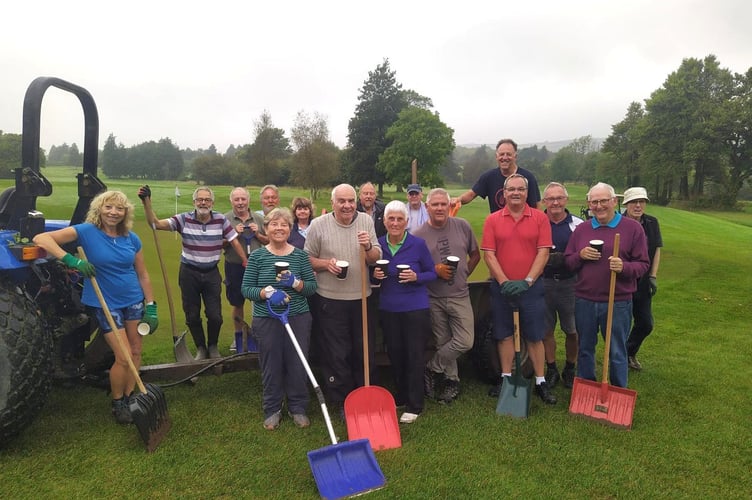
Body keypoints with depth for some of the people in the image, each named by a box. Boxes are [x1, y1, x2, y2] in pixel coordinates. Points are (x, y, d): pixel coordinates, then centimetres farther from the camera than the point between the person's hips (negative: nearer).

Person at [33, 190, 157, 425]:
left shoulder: (132, 239, 0)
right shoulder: (86, 231, -10)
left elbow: (143, 275, 6)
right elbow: (41, 238, -18)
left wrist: (151, 307, 3)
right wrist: (71, 260, -30)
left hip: (134, 300, 4)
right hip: (105, 304, -4)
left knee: (135, 352, 10)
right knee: (123, 358, -4)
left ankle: (129, 398, 28)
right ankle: (117, 403, 19)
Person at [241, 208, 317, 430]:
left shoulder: (300, 255, 1)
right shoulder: (257, 256, 0)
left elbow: (312, 286, -1)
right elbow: (246, 289, -3)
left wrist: (295, 283, -20)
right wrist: (267, 292, -21)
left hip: (298, 318, 1)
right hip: (266, 320, -1)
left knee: (298, 365, 8)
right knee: (271, 366, 9)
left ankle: (298, 408, 27)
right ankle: (272, 410, 29)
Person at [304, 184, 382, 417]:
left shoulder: (366, 221, 1)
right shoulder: (318, 225, -6)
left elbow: (376, 259, 3)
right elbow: (307, 259, 0)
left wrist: (368, 247, -17)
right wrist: (326, 264, -18)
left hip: (361, 298, 3)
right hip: (330, 300, -2)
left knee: (365, 351, 14)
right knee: (336, 354, 7)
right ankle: (341, 402, 24)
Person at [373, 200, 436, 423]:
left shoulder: (418, 244, -7)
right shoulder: (378, 244, 1)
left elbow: (432, 273, -1)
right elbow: (373, 272, 11)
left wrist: (416, 277, -20)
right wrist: (374, 274, -11)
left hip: (416, 308, -3)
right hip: (388, 308, 3)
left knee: (415, 355, 1)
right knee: (394, 354, 14)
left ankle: (414, 406, 13)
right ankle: (400, 397, 33)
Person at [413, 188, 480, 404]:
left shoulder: (462, 226, -1)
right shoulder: (418, 235, -7)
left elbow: (475, 255, 12)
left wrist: (463, 275, 5)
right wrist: (436, 271, -16)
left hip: (460, 296, 1)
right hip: (433, 299, -1)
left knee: (465, 342, -7)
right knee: (443, 344, 10)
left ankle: (431, 369, 13)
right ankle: (451, 380, 30)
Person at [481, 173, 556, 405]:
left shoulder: (540, 218, -1)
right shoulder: (492, 220, 0)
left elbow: (543, 252, -6)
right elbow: (488, 254, -4)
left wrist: (527, 281, -15)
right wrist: (504, 282, -13)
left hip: (531, 286, -1)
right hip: (501, 287, 1)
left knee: (534, 336, 5)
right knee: (504, 334, 10)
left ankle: (541, 382, 16)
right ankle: (506, 378, 23)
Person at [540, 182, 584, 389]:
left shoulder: (578, 225, 2)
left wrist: (565, 260, -14)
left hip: (570, 283, 0)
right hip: (543, 283, 0)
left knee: (572, 330, 7)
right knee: (546, 330, 8)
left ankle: (570, 369, 26)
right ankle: (551, 369, 23)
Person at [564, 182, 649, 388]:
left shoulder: (633, 228, -1)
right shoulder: (581, 229, 7)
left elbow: (643, 264, -3)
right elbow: (568, 262, 10)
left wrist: (624, 267, -23)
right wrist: (580, 256, -11)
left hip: (618, 302, -3)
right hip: (584, 301, 3)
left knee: (617, 353, 8)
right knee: (585, 349, 15)